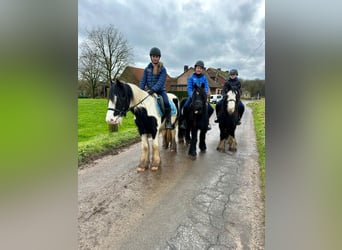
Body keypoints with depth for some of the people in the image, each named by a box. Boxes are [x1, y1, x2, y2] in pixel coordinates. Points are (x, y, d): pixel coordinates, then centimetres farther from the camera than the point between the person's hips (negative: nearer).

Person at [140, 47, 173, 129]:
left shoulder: (162, 69, -3)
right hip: (149, 91, 4)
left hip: (160, 90, -4)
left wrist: (153, 89, -29)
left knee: (166, 103, -26)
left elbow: (161, 82, -15)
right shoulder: (147, 69, 8)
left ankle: (168, 122, -12)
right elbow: (143, 81, 5)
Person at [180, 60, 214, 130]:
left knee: (211, 109, -12)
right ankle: (184, 121, -4)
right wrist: (192, 95, -22)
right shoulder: (191, 77, 3)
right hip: (192, 96, -2)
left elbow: (206, 88, 1)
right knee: (185, 106, -28)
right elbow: (189, 88, -5)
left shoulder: (204, 78, 8)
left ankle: (206, 120, 16)